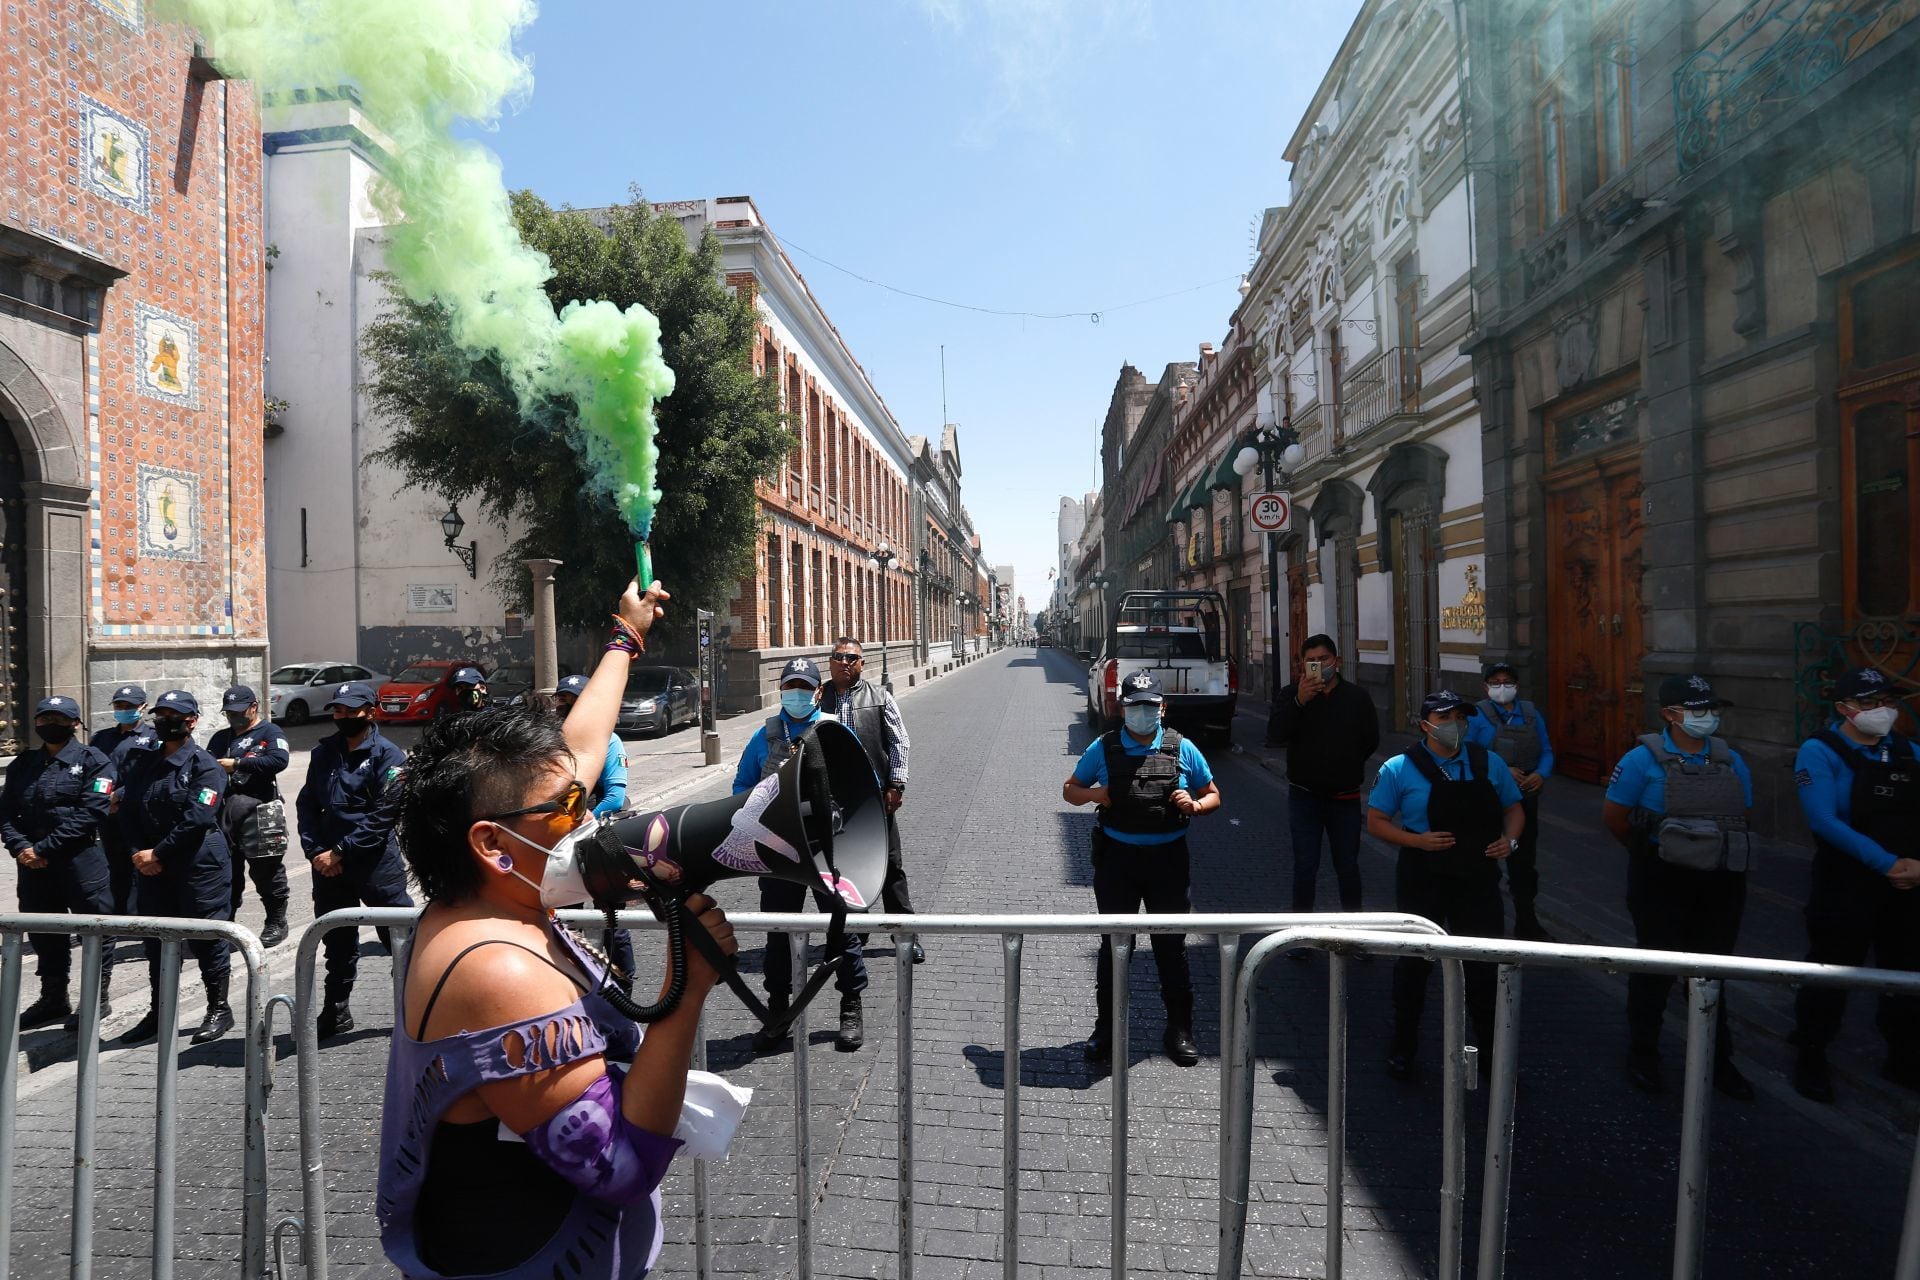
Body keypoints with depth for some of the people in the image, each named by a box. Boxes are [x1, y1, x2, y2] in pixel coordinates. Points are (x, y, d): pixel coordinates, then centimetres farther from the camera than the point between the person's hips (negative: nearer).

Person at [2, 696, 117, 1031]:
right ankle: (53, 1001, 31)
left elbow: (92, 812, -14)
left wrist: (43, 849, -16)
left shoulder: (92, 760, -5)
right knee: (44, 934, 16)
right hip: (33, 865, 6)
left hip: (82, 861, -6)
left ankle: (98, 1000, 16)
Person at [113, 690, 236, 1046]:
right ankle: (158, 1012, 29)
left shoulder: (205, 766, -9)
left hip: (199, 864, -6)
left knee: (206, 936, 1)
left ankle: (219, 1009, 13)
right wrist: (138, 852, -4)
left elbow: (197, 819, -16)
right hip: (152, 867, 6)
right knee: (155, 938, 14)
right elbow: (126, 810, 8)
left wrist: (158, 853, -14)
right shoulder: (141, 761, 10)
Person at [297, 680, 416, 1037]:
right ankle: (336, 1013, 30)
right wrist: (316, 852, -3)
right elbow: (307, 804, 10)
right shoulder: (324, 751, 11)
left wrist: (339, 852, -13)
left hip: (377, 863, -5)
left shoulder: (387, 754, -7)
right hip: (328, 863, 5)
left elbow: (384, 815, -12)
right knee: (338, 942, 16)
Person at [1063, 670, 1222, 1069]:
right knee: (1113, 945, 8)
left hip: (1168, 859, 0)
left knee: (1171, 946, 9)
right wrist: (1094, 794, -11)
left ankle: (1179, 1032, 25)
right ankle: (1107, 1030, 22)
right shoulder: (1103, 748, 1)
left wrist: (1194, 805, -12)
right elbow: (1070, 789, 10)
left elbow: (1213, 796, 11)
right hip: (1117, 857, 0)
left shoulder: (1182, 749, 2)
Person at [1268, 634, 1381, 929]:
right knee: (1305, 867, 4)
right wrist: (1299, 701, -27)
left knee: (1347, 866, 11)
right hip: (1304, 796, -1)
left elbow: (1371, 740, 9)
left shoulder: (1356, 697, 0)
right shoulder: (1291, 695, -3)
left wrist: (1347, 767, 5)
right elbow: (1275, 735, -17)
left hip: (1345, 797, 1)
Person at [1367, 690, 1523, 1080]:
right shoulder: (1400, 769, -7)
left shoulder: (1489, 764, 3)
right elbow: (1376, 822, -4)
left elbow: (1514, 808, 15)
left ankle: (1492, 1049, 30)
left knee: (1486, 963, 10)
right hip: (1423, 882, -3)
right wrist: (1418, 840, -19)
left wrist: (1509, 840, -4)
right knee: (1414, 961, 8)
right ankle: (1403, 1047, 25)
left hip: (1479, 879, 3)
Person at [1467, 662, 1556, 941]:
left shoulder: (1531, 713, 7)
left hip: (1525, 800, 4)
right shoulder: (1478, 715, -8)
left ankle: (1527, 924, 28)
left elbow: (1546, 751, 8)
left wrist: (1541, 775, -11)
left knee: (1524, 864, 14)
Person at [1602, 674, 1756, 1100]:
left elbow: (1741, 816, 14)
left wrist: (1713, 850, 8)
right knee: (1656, 970, 7)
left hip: (1721, 883, 5)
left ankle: (1717, 1061, 31)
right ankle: (1642, 1057, 23)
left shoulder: (1729, 760, 3)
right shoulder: (1645, 759, -14)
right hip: (1663, 883, -5)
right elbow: (1614, 816, -8)